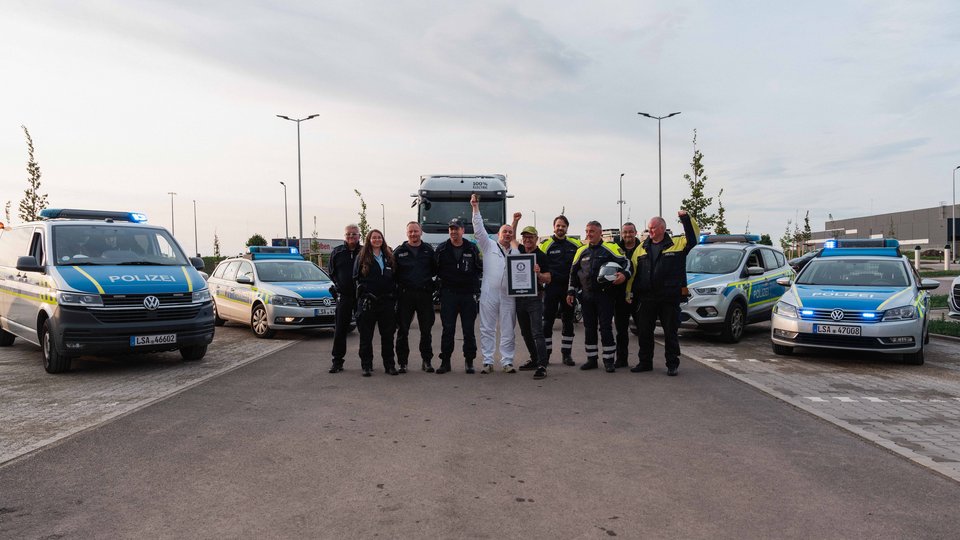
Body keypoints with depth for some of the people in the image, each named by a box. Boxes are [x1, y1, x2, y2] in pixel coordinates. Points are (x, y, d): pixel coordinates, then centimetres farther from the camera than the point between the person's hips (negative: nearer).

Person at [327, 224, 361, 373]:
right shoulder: (337, 252, 7)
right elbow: (331, 272, 12)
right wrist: (339, 285, 0)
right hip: (344, 296, 1)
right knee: (340, 330, 2)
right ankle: (337, 361, 8)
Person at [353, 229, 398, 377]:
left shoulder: (389, 257, 12)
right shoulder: (362, 257, 5)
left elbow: (395, 278, 11)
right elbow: (356, 277, 4)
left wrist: (394, 296, 2)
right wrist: (364, 290, -6)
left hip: (387, 300, 2)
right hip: (368, 302, -2)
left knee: (388, 334, 6)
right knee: (366, 335, 1)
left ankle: (389, 365, 14)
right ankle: (366, 366, 10)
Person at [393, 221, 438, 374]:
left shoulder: (428, 250, 8)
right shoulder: (399, 251, 5)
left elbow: (436, 270, 11)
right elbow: (392, 273, 6)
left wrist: (432, 285, -1)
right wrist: (397, 288, -2)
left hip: (425, 294, 1)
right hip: (405, 295, -1)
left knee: (426, 330, 5)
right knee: (403, 330, 1)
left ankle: (427, 361, 15)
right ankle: (402, 362, 9)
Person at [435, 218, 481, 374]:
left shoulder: (472, 248, 6)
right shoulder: (442, 249, 6)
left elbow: (479, 269, 8)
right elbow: (435, 270, 10)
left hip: (468, 294, 0)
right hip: (448, 293, 0)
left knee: (469, 330, 3)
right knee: (448, 329, 0)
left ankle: (469, 361, 12)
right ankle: (445, 361, 6)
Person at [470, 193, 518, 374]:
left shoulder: (516, 253, 18)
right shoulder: (489, 246, 9)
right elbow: (479, 230, 0)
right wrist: (476, 208, -6)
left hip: (508, 296, 3)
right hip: (489, 293, -3)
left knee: (508, 330, 5)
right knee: (487, 329, 0)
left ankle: (507, 361, 13)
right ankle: (488, 362, 7)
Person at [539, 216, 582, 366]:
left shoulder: (575, 244, 8)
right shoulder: (546, 244, -1)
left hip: (568, 287, 3)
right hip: (551, 287, -3)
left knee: (568, 321, 8)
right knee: (547, 321, 1)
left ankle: (567, 354, 16)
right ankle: (545, 354, 10)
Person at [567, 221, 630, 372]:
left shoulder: (610, 248, -2)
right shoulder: (581, 251, 13)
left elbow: (626, 262, -2)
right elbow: (573, 272, 20)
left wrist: (624, 275, -23)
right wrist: (571, 292, 15)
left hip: (605, 295, -5)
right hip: (586, 296, 5)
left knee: (606, 327, -3)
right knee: (589, 328, 9)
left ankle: (608, 360, 5)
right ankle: (592, 359, 19)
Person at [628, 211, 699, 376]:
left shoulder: (677, 244, 2)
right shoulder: (642, 248, 11)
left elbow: (693, 237, -7)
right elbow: (633, 271, 11)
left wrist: (686, 218, -16)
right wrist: (630, 292, 6)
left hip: (670, 298, -4)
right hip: (647, 299, 4)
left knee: (670, 332, 5)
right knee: (644, 332, 9)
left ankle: (672, 364, 15)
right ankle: (645, 362, 22)